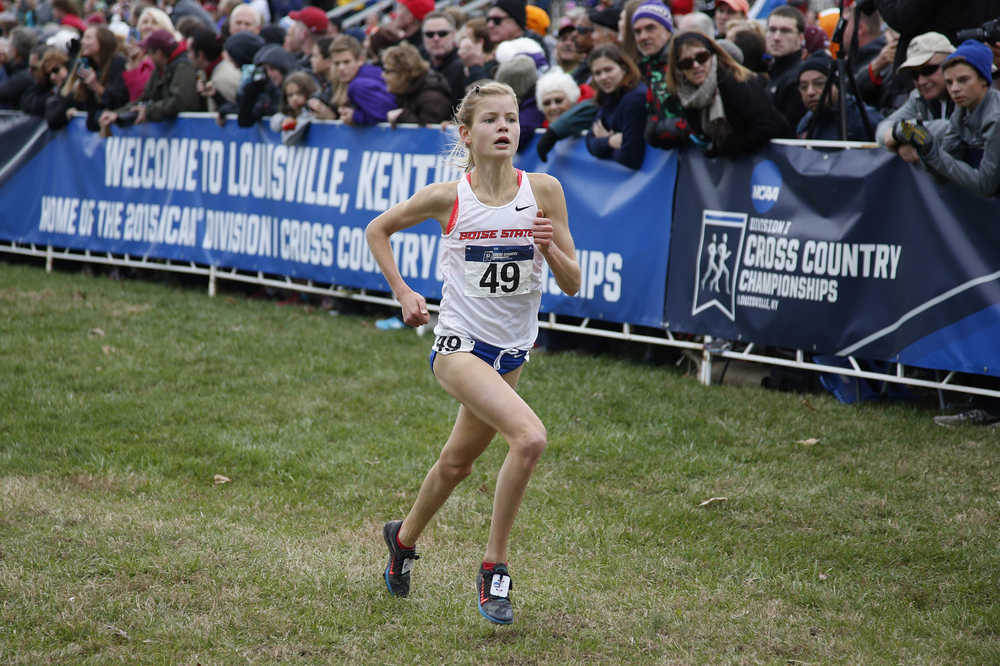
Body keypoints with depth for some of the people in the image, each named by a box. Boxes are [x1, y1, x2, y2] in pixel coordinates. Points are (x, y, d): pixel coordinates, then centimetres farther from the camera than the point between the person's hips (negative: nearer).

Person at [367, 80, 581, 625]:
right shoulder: (446, 197, -9)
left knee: (457, 462, 20)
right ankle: (494, 566, -12)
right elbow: (377, 230, 9)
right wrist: (402, 293, 2)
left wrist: (549, 248, -20)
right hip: (459, 343, -4)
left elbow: (572, 284, -1)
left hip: (511, 350, 4)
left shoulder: (543, 190, -4)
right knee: (530, 437, -26)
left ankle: (404, 538, 48)